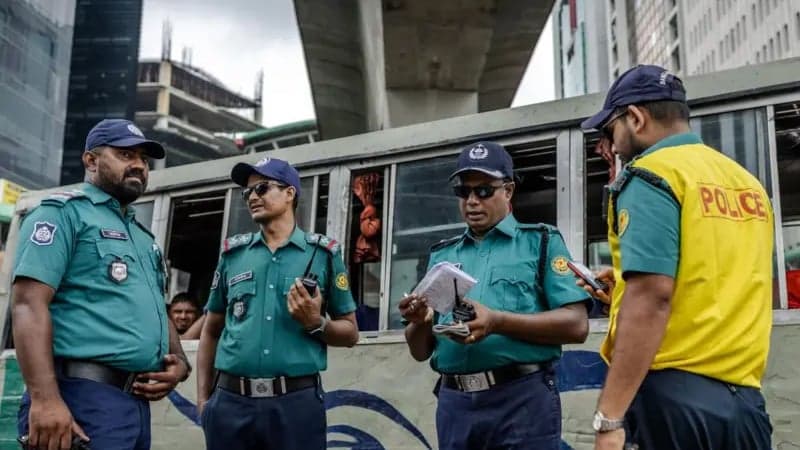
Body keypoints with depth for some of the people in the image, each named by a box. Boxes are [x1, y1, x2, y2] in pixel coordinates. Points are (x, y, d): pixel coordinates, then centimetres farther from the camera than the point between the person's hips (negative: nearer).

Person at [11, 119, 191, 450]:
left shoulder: (143, 236, 23)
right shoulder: (64, 212, -2)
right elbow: (29, 304, -14)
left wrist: (179, 362, 8)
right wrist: (44, 398, -25)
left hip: (137, 402, 8)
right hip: (84, 398, -8)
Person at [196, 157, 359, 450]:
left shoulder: (323, 253, 4)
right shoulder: (232, 253, 10)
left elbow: (350, 333, 7)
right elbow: (211, 331, 16)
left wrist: (316, 324, -12)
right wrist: (203, 398, 9)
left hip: (297, 402, -2)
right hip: (230, 402, 2)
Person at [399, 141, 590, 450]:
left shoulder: (541, 242, 3)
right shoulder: (441, 256, 14)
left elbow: (576, 325, -7)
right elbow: (420, 351, 15)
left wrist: (497, 322, -18)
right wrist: (420, 321, -7)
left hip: (523, 399, -4)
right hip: (454, 403, 4)